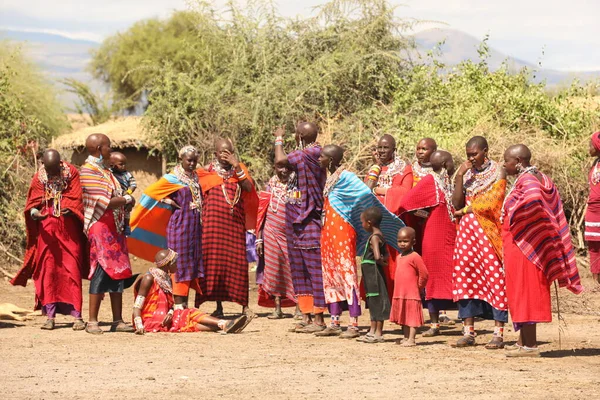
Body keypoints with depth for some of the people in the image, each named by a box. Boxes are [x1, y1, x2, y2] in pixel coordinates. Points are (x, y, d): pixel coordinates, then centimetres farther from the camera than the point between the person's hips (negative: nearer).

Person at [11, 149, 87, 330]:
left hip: (68, 229, -2)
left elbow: (76, 199, -5)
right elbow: (33, 203, 0)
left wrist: (69, 210, -24)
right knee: (47, 270, 0)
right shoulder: (39, 177, 3)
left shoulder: (71, 173, -1)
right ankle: (50, 316, 2)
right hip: (47, 229, 2)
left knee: (71, 270, -5)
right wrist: (35, 213, -21)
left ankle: (77, 315, -5)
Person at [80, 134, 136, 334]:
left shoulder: (104, 170, 16)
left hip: (114, 228, 9)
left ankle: (117, 321, 11)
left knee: (118, 273, 7)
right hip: (100, 227, -9)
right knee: (102, 272, -10)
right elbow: (105, 202, -18)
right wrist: (126, 199, -5)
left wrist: (123, 199, 1)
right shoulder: (88, 171, -13)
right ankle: (92, 322, -5)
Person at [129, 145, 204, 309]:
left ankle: (184, 303, 13)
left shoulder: (196, 177, 12)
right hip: (180, 226, -6)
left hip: (195, 226, 7)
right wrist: (169, 202, -7)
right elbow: (150, 192, -7)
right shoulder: (172, 178, -5)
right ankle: (178, 304, -4)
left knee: (191, 264, 7)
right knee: (179, 263, -6)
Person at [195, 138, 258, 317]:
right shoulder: (206, 173, 7)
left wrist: (237, 168, -9)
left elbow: (249, 188, -3)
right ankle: (218, 306, 3)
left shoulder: (239, 169, 12)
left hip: (236, 223, 1)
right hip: (214, 223, -1)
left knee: (238, 262, -1)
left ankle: (244, 305, 2)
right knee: (214, 261, -3)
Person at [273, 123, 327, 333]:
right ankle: (306, 317, 18)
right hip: (296, 221, 10)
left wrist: (279, 139, -8)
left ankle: (319, 319, -6)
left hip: (309, 222, -10)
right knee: (299, 271, 13)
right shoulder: (314, 153, 13)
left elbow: (280, 160, -24)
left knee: (314, 270, -7)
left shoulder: (307, 154, -16)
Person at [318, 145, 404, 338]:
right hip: (329, 233, 9)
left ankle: (353, 325, -8)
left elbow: (365, 193, -23)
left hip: (342, 233, -9)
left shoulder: (345, 177, -13)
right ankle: (334, 323, 16)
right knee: (330, 275, 10)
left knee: (347, 273, -8)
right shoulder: (331, 178, 15)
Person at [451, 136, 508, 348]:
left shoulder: (497, 171, -1)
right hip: (468, 231, 5)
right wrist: (459, 177, -3)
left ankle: (498, 333, -6)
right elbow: (456, 203, 5)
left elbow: (491, 203, -10)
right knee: (466, 276, 1)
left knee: (494, 275, -7)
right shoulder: (467, 173, 13)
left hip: (489, 231, -5)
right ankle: (468, 332, 4)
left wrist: (466, 209, -3)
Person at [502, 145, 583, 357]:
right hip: (528, 246, 10)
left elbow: (533, 197, -38)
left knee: (523, 292, -5)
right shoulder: (540, 178, 14)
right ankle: (524, 341, 21)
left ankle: (529, 345, -3)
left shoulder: (526, 180, -16)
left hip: (521, 245, -10)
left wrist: (515, 220, -23)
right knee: (527, 293, 14)